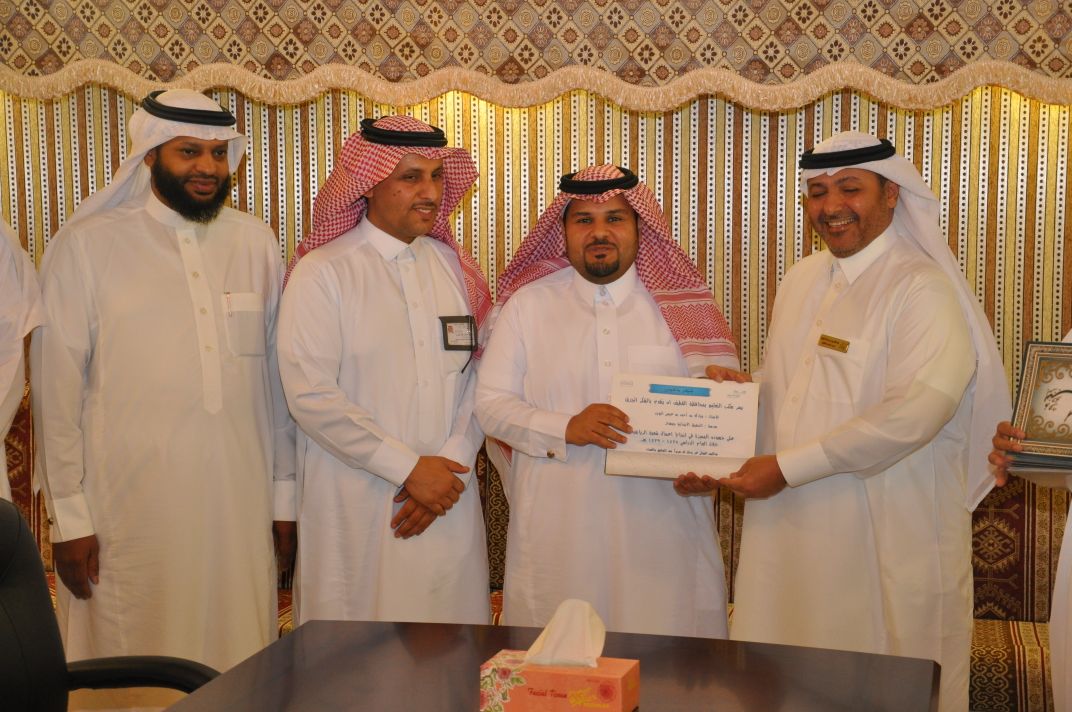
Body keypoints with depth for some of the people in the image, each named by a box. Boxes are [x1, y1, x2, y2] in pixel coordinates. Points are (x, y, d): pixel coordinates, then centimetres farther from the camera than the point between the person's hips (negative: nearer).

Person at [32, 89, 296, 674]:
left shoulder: (254, 242, 7)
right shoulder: (87, 245, -2)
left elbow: (278, 374, 10)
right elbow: (57, 387, -1)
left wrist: (285, 489, 9)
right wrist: (68, 514, -2)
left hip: (241, 505, 3)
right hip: (129, 510, -2)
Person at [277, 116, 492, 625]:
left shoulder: (455, 269, 11)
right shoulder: (322, 274, -5)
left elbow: (478, 381, 7)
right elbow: (311, 396, -12)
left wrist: (450, 465, -8)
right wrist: (409, 468, -12)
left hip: (449, 504, 4)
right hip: (356, 507, -4)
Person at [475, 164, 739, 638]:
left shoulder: (680, 303, 8)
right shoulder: (528, 304, 7)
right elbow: (490, 403, 4)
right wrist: (565, 429, -12)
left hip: (660, 524, 0)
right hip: (557, 532, 0)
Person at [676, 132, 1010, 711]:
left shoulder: (923, 289, -12)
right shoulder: (801, 280, 11)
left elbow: (914, 413, -23)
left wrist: (788, 467, -20)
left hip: (885, 544, -6)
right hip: (788, 531, 6)